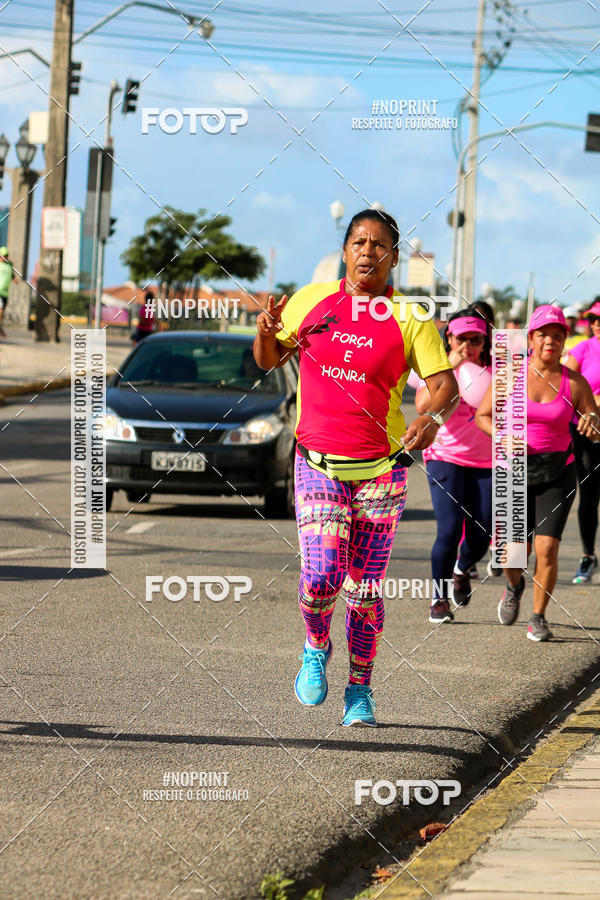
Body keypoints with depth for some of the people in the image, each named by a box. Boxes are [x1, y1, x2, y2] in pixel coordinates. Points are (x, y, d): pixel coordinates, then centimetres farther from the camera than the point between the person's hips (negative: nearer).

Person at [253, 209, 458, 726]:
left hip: (382, 469, 0)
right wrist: (267, 333, -6)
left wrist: (433, 417, -27)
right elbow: (270, 360, 17)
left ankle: (360, 692, 21)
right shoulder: (311, 300, 6)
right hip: (318, 464, 0)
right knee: (321, 575, -17)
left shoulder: (410, 318, 0)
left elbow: (445, 382, -6)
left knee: (366, 587, 4)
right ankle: (316, 649, 14)